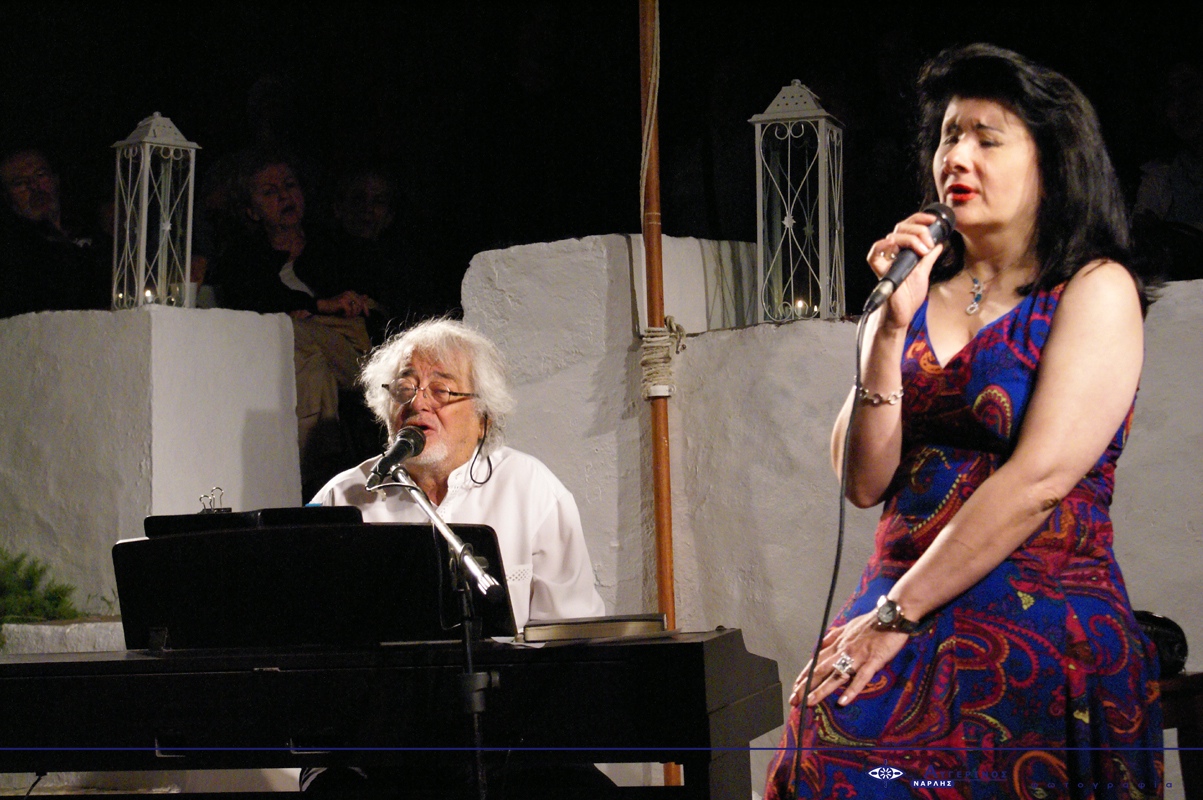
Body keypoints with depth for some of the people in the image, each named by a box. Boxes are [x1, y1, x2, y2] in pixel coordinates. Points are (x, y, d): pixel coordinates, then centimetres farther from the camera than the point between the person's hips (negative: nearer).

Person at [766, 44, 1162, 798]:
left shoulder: (1096, 289, 0)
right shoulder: (922, 292, 14)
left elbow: (1040, 478, -11)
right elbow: (866, 483, 5)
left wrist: (898, 613, -12)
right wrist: (893, 325, -4)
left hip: (1039, 635, -4)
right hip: (901, 627, 4)